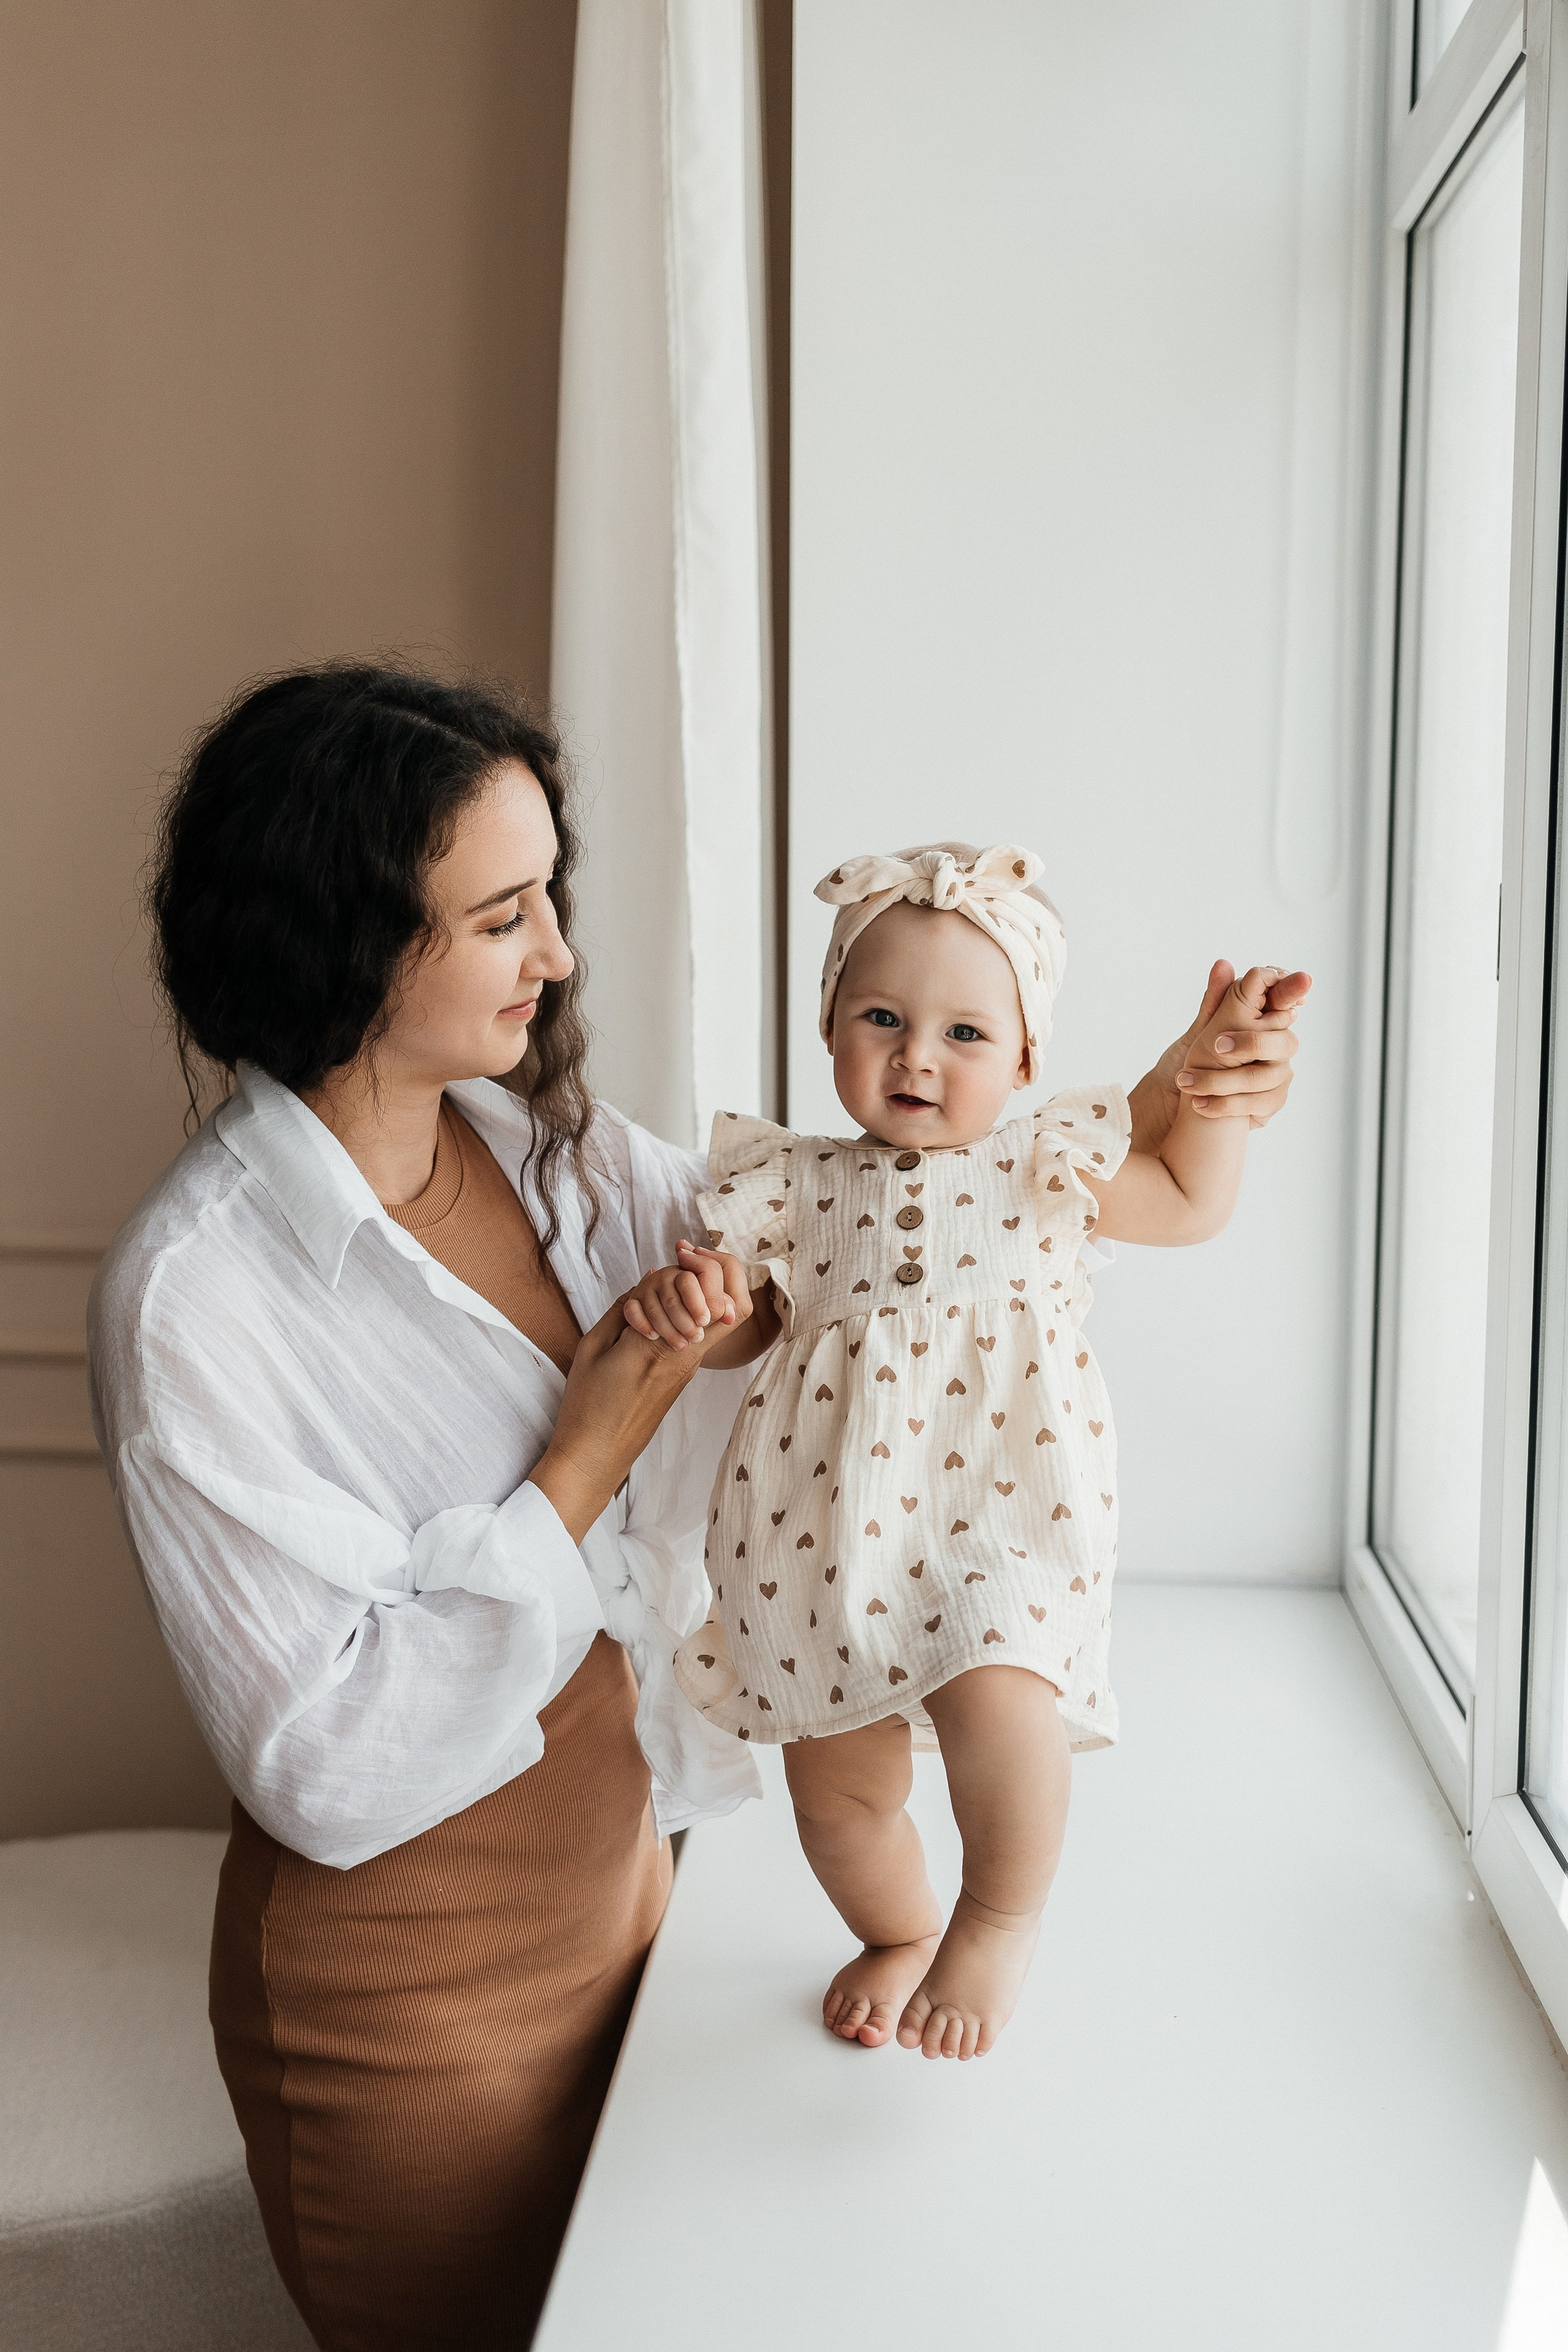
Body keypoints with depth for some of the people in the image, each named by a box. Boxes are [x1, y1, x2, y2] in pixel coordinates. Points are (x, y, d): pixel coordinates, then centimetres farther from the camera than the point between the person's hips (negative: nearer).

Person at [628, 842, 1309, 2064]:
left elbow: (1191, 1203, 15)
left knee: (997, 1697, -30)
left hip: (1001, 1513, -2)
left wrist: (1220, 1068, 4)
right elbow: (742, 1331, 10)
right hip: (833, 1526, 3)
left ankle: (1001, 1920, 0)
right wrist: (687, 1300, -13)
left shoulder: (1046, 1167, 3)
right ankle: (902, 1932, 46)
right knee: (837, 1791, 12)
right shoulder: (794, 1181, 3)